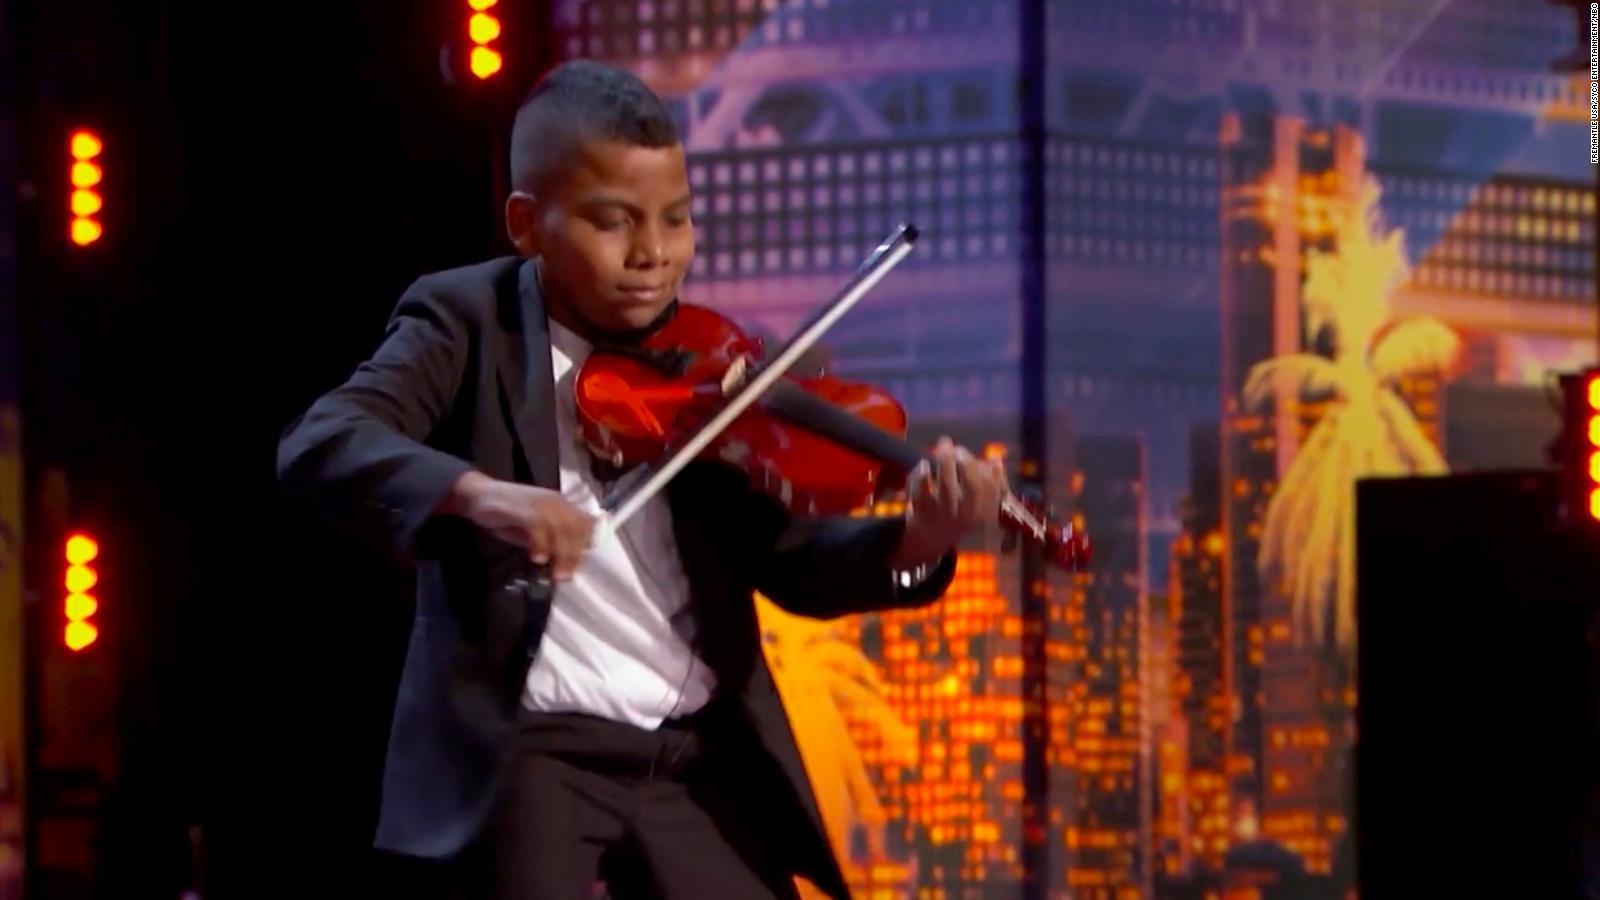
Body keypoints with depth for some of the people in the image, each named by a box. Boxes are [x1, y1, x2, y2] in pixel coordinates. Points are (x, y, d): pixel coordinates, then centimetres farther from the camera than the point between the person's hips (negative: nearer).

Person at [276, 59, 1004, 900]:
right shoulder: (467, 323, -2)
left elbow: (789, 560, 2)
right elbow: (315, 448, -19)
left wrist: (913, 542, -21)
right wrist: (472, 492, -38)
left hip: (700, 758, 4)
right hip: (522, 752, -4)